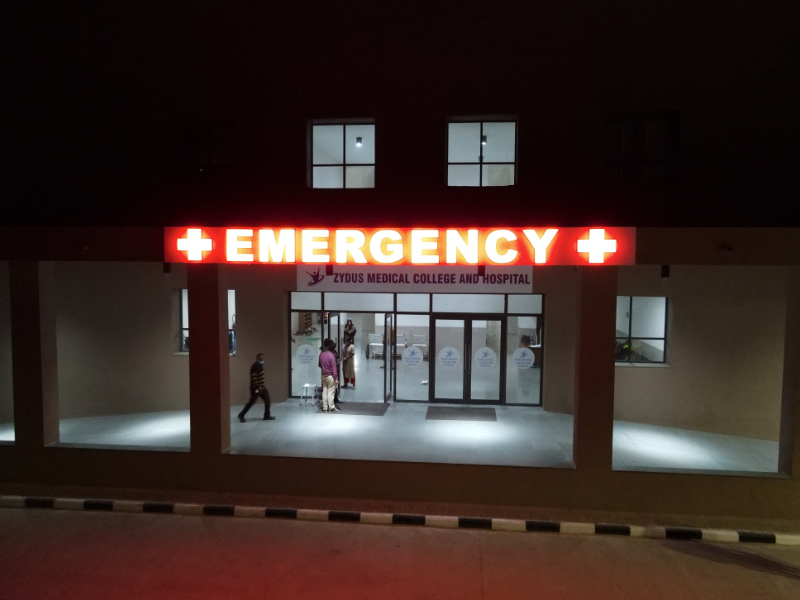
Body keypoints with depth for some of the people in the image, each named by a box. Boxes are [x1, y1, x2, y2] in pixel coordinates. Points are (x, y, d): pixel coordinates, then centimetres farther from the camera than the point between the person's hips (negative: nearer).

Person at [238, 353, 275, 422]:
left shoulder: (260, 366, 14)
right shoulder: (255, 366, -16)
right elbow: (253, 378, -23)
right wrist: (257, 387, -25)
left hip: (262, 388, 9)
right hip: (256, 388, -9)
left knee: (267, 401, 8)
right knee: (251, 402, -3)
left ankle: (267, 415, 16)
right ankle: (241, 415, 9)